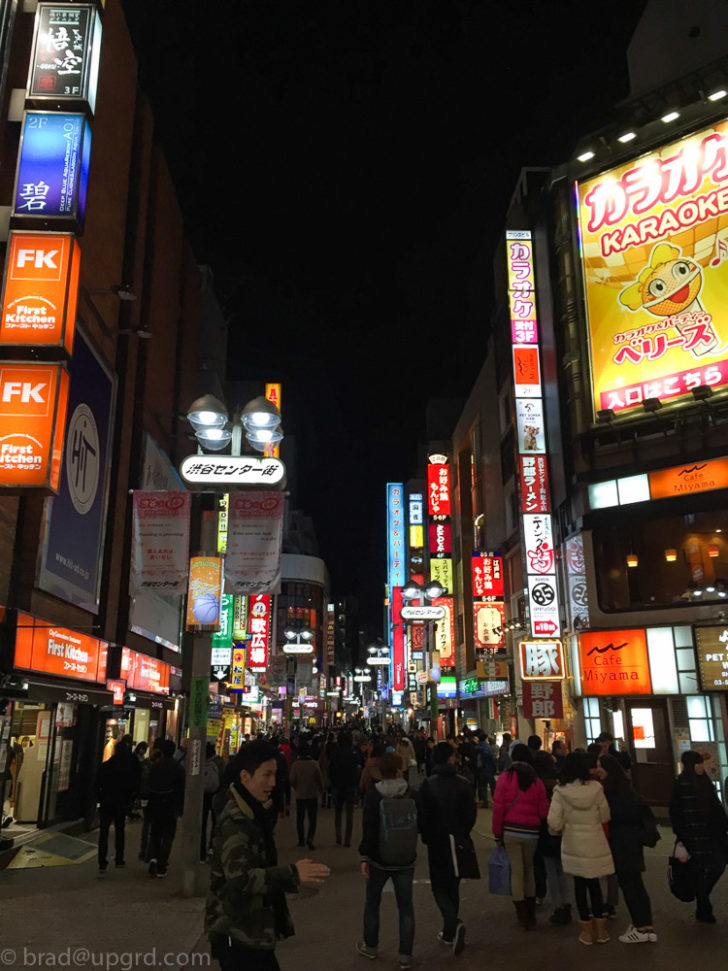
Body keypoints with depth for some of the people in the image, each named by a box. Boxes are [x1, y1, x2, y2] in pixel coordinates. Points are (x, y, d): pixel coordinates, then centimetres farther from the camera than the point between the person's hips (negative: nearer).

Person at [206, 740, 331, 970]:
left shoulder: (252, 813, 9)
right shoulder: (235, 821, -23)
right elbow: (240, 876, -35)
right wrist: (293, 874, -43)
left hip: (250, 929, 10)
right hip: (237, 932, -10)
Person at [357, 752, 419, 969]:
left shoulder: (373, 795, -13)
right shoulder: (411, 794, -7)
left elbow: (368, 829, -14)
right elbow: (419, 824, 2)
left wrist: (364, 856, -7)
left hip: (379, 859, -1)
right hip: (405, 861, 1)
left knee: (372, 903, 17)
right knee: (405, 906, 10)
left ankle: (370, 946, 30)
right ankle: (405, 955, 11)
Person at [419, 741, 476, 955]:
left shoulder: (428, 785, -14)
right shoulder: (463, 784, -8)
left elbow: (423, 816, -11)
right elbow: (472, 814, -3)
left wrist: (426, 838, 6)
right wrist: (462, 834, 13)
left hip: (437, 843, -3)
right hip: (459, 843, 3)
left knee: (440, 887, 7)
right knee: (453, 885, 18)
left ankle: (454, 923, -15)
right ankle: (449, 932, 27)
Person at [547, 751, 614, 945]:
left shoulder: (560, 791, -14)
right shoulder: (596, 788, -11)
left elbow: (554, 822, -14)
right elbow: (605, 816, -3)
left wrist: (556, 830, 8)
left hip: (573, 845, -1)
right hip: (595, 844, 1)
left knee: (580, 884, 13)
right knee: (594, 882, 16)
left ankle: (587, 929, 21)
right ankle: (600, 929, 22)